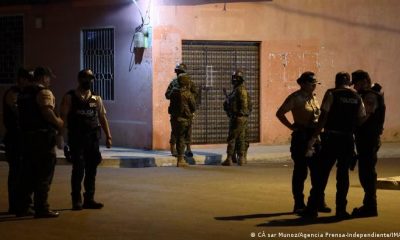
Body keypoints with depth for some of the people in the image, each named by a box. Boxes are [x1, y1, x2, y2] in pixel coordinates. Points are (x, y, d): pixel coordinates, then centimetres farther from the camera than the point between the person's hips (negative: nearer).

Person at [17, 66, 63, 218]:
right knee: (44, 175, -2)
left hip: (26, 136, 8)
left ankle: (22, 207, 18)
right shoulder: (44, 92, -11)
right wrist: (58, 123, -9)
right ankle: (41, 208, -1)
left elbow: (21, 114, 14)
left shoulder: (23, 93, 15)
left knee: (28, 174, 15)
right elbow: (47, 112, -24)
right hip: (43, 136, -8)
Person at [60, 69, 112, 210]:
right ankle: (76, 200, 4)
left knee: (92, 169, 6)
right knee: (78, 169, -6)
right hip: (76, 138, -4)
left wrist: (108, 136, 8)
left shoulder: (96, 99, 14)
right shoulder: (70, 97, 3)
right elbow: (63, 117, -1)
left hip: (93, 138, 4)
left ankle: (89, 199, 15)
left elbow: (102, 118, 14)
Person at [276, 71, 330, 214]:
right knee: (300, 171, -1)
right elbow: (280, 113, -13)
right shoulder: (296, 98, -8)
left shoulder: (313, 97, 12)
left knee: (317, 171, 8)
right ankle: (299, 204, 6)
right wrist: (292, 127, -12)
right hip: (301, 137, -7)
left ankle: (319, 203, 15)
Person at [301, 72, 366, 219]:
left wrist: (314, 137, -6)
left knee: (322, 173, 1)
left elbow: (323, 116, -9)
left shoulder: (331, 93, -2)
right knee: (343, 173, 10)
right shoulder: (357, 98, 9)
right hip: (348, 139, 3)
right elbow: (362, 119, 5)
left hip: (331, 138, -3)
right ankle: (341, 209, 8)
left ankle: (312, 209, 1)